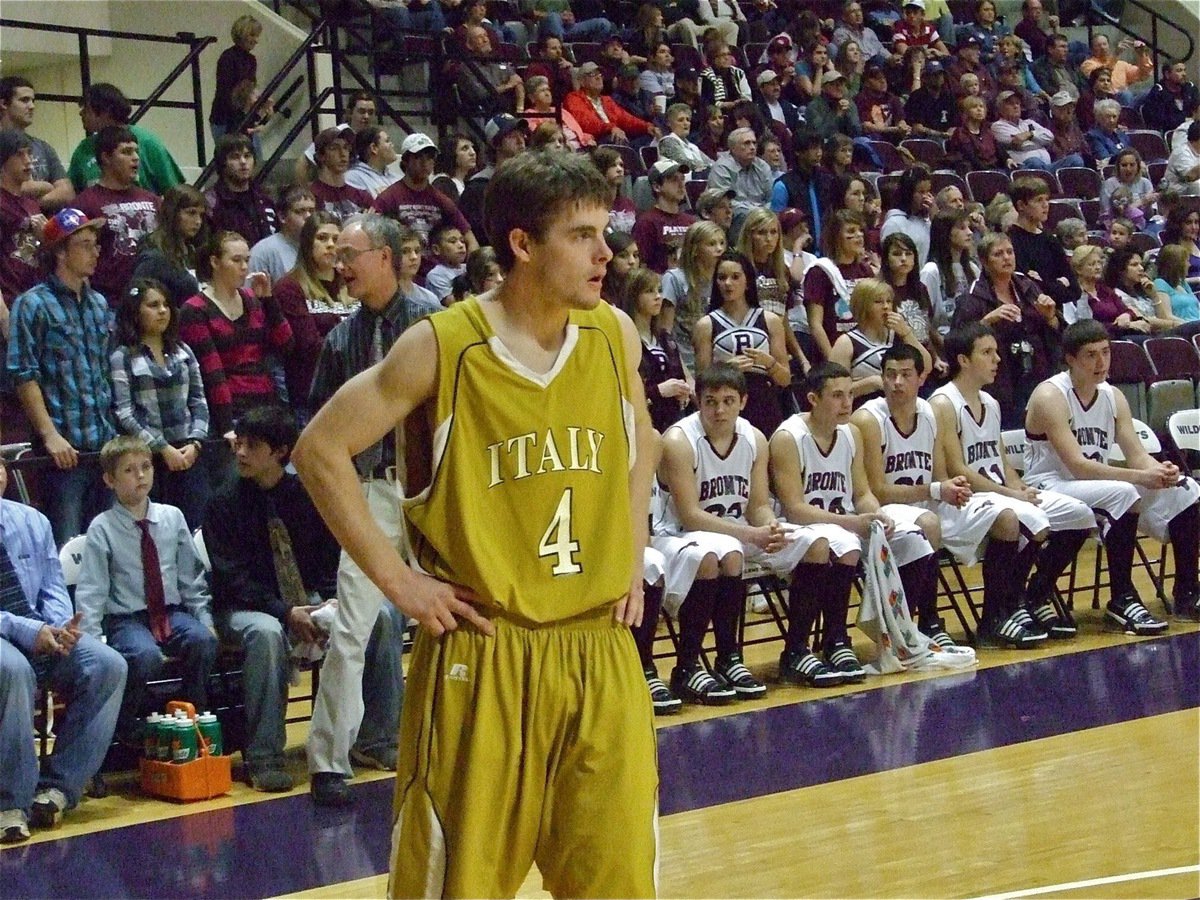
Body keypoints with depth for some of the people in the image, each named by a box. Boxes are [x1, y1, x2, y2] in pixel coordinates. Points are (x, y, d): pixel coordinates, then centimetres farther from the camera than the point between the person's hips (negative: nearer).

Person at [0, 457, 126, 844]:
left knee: (108, 665, -19)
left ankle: (58, 786, -14)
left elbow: (53, 591, 11)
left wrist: (62, 626, -11)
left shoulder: (32, 521, 12)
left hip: (44, 634, 6)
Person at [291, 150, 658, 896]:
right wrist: (397, 578, -9)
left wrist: (631, 557, 11)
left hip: (601, 652, 4)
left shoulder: (615, 335, 3)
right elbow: (321, 450, -6)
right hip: (481, 657, -4)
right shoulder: (443, 346, -11)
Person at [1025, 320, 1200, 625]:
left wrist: (1161, 471, -21)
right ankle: (1121, 600, -28)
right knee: (1122, 493, -35)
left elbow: (1137, 455, 3)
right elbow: (1077, 466, -25)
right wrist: (1140, 477, -31)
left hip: (1096, 487, 8)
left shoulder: (1113, 397, 7)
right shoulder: (1050, 396, -17)